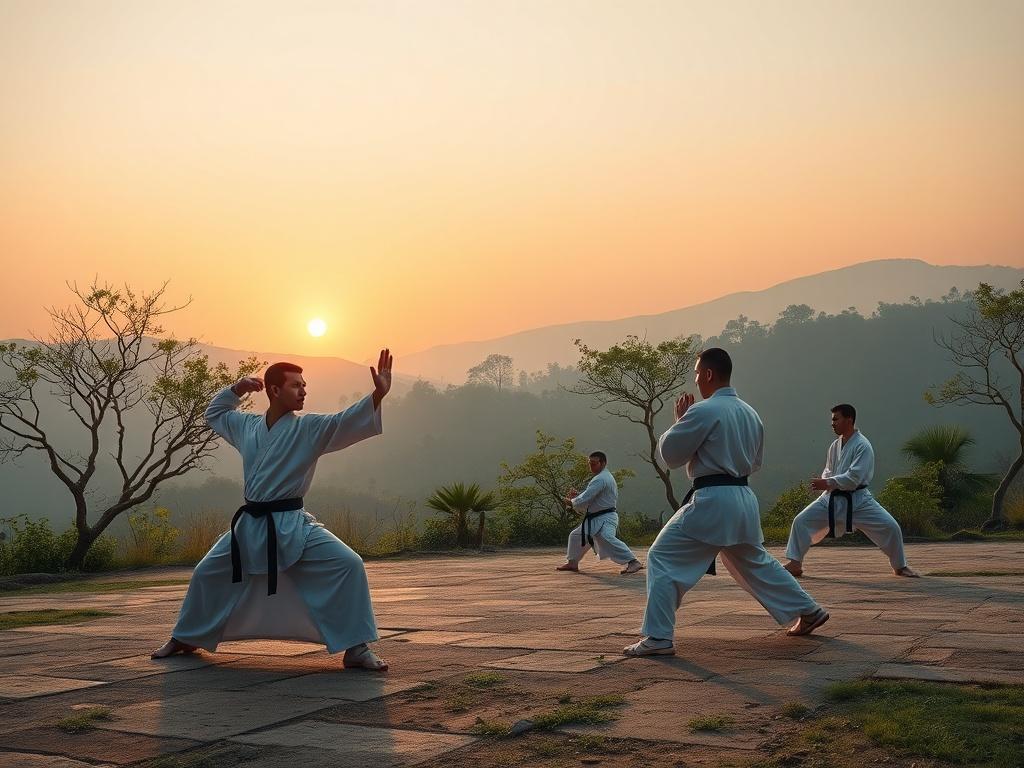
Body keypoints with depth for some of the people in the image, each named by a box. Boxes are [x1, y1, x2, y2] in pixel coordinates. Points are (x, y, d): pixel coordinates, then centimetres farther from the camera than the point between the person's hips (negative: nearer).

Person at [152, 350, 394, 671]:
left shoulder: (310, 428, -6)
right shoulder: (247, 426, 5)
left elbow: (349, 422, -21)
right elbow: (214, 412, 25)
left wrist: (378, 394, -37)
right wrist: (236, 390, 8)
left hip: (292, 525, -3)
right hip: (250, 524, 4)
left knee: (347, 564, -23)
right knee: (206, 573, 13)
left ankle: (356, 648, -14)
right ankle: (185, 638, 41)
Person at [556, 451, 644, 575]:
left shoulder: (600, 479, -17)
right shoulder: (606, 477, 17)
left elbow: (586, 499, -21)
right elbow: (590, 496, 22)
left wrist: (571, 502, -4)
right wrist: (576, 496, 5)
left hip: (604, 519, -11)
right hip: (593, 519, 11)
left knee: (608, 539, -31)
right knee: (576, 536, 20)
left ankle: (633, 562, -35)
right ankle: (572, 563, 34)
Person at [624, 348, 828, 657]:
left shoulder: (704, 411, -13)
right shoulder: (750, 413, 13)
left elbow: (670, 454, -7)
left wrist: (679, 420, 6)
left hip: (710, 501, -8)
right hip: (744, 500, 8)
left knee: (662, 559, -4)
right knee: (757, 563, 27)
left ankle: (658, 638, -11)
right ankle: (809, 611, 35)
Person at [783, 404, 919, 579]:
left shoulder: (862, 446, -15)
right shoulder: (835, 446, 7)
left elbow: (855, 477, -24)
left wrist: (828, 482, -26)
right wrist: (825, 482, -9)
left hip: (857, 499, -5)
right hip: (833, 498, 5)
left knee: (890, 526, -14)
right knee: (801, 521, -6)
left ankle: (900, 566, 11)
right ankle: (795, 563, 5)